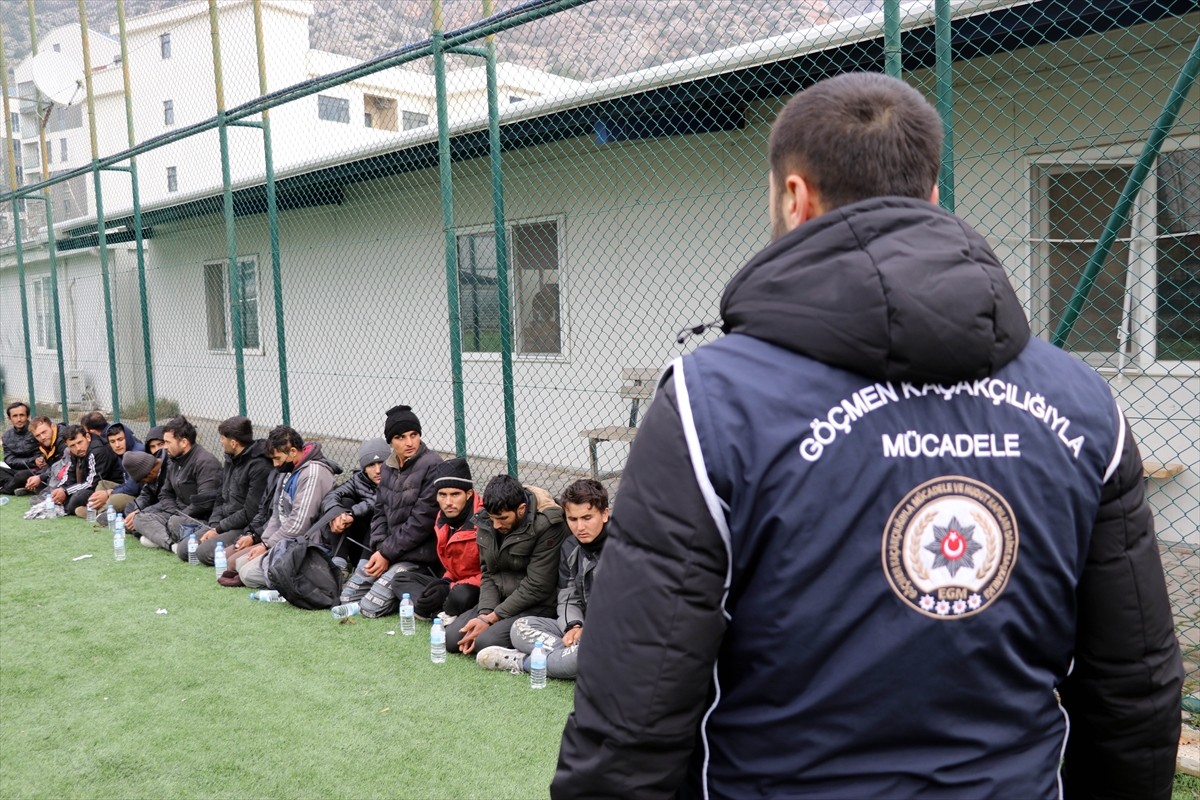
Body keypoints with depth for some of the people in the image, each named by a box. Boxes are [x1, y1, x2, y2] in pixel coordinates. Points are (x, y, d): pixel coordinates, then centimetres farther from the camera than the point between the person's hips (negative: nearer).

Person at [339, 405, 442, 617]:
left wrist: (387, 553, -14)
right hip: (386, 551, 8)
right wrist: (379, 549, -5)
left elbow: (421, 520, -18)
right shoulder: (388, 467, 9)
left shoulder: (431, 466, -16)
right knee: (347, 597, 10)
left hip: (419, 556, -8)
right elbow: (380, 511, 12)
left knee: (371, 607, -14)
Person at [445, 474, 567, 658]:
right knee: (449, 639, -7)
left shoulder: (547, 525, -20)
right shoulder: (487, 521, -1)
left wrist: (491, 618, -17)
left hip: (536, 606, -7)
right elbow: (487, 573, 5)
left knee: (486, 642, -27)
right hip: (499, 600, 7)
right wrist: (484, 613, -13)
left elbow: (537, 587, -19)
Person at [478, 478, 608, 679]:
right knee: (521, 627, -7)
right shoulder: (571, 550, 8)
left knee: (586, 654, -38)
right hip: (585, 629, 7)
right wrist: (574, 626, -12)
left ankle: (521, 662, -14)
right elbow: (569, 598, 10)